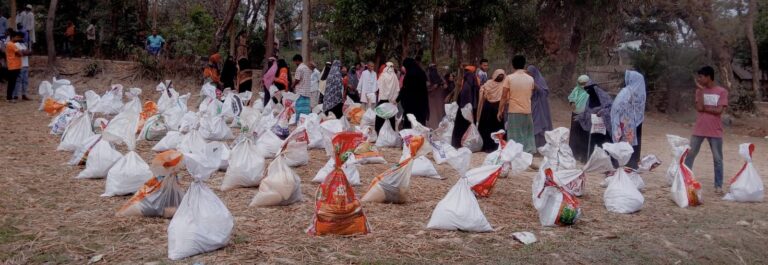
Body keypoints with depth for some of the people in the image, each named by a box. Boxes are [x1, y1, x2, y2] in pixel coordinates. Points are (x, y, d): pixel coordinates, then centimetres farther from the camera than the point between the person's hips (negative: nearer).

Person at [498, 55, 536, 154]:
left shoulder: (509, 78, -7)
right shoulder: (530, 79, 2)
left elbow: (504, 96, -7)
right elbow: (531, 94, 13)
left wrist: (500, 111, -1)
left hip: (514, 111, -3)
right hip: (527, 111, 3)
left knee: (515, 136, 2)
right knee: (527, 134, 12)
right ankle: (529, 152, 13)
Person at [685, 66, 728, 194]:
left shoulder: (722, 91, -4)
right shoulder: (700, 91, 4)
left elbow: (719, 110, -14)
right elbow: (699, 107, -12)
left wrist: (704, 108, -9)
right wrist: (701, 90, -11)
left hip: (715, 131, -3)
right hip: (698, 130, 3)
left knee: (717, 159, 4)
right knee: (690, 156, 5)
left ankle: (718, 185, 12)